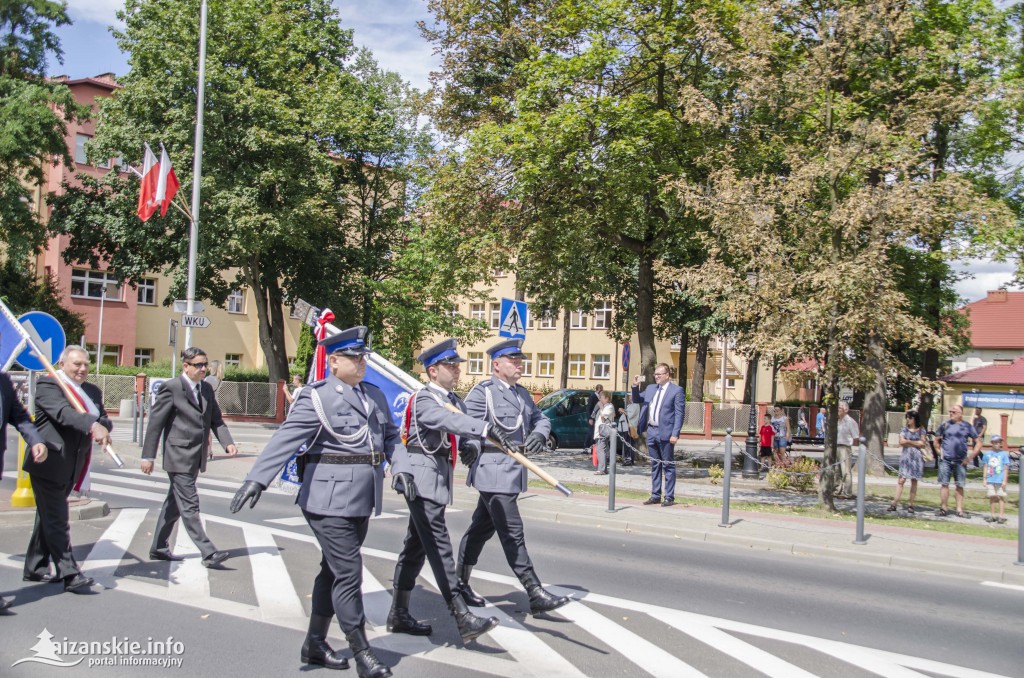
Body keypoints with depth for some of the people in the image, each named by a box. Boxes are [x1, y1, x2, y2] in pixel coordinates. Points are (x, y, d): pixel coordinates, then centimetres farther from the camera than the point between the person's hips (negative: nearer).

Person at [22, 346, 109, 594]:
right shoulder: (48, 385, -10)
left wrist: (103, 426, -16)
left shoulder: (93, 392, 14)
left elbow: (104, 419, 9)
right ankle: (70, 575, -6)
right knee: (57, 521, -6)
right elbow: (63, 412, -27)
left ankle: (35, 569, 28)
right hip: (49, 464, -8)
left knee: (49, 518, 17)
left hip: (70, 468, 8)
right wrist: (93, 425, -42)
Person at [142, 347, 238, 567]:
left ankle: (159, 548, 29)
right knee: (189, 505, -8)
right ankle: (208, 553, -10)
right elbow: (155, 423, -9)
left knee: (175, 503, 17)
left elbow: (216, 420, 12)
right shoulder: (171, 388, -10)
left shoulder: (207, 389, 12)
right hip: (179, 456, -8)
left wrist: (228, 443, -5)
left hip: (196, 458, 8)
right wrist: (148, 456, -10)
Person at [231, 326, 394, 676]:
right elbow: (285, 439, -19)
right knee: (348, 573, -5)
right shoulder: (316, 397, -10)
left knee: (333, 570, 17)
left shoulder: (375, 396, 12)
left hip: (363, 500, 8)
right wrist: (257, 479, -29)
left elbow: (391, 435, 18)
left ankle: (315, 643, 32)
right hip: (331, 500, -7)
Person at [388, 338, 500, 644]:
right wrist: (488, 428, -45)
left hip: (438, 479, 9)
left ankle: (399, 613, 25)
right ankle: (463, 618, -16)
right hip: (421, 479, -9)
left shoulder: (454, 400, 16)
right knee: (439, 547, -12)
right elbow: (448, 420, -33)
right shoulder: (424, 400, -14)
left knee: (416, 546, 15)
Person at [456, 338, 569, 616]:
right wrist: (470, 447, -36)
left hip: (514, 473, 9)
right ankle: (535, 595, -6)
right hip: (494, 473, -9)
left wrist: (538, 434, -8)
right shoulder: (482, 392, -8)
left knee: (482, 528, 17)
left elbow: (540, 418, 15)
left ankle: (461, 583, 29)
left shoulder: (522, 393, 17)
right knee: (513, 535, -8)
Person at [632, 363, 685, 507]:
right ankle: (655, 495, 20)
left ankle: (669, 497, 7)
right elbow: (637, 400, 23)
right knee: (655, 465, 12)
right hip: (651, 431, 6)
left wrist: (675, 434, -16)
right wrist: (635, 386, 3)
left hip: (665, 433, -6)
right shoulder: (650, 388, 12)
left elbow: (679, 413, -9)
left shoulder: (676, 390, -5)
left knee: (668, 466, 1)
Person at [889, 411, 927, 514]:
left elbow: (923, 444, -1)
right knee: (901, 479, -7)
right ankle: (894, 503, -11)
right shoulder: (904, 429, 9)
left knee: (914, 481, 3)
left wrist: (908, 442, -4)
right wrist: (916, 443, -6)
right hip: (906, 456, 0)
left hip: (917, 457, 0)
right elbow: (901, 442, -3)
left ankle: (910, 504, 7)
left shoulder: (921, 430, 6)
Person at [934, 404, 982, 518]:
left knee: (960, 485, 3)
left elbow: (978, 443, 6)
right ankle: (944, 508, 8)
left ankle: (959, 510, 8)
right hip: (945, 460, 0)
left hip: (960, 461, 0)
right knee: (944, 484, 1)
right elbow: (937, 440, 14)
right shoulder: (945, 424, 4)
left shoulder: (967, 426, 2)